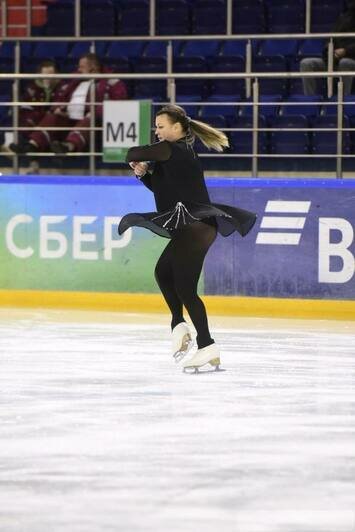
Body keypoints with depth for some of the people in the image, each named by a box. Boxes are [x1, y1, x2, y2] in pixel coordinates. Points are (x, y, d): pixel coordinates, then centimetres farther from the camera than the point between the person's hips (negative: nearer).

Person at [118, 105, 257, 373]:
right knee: (163, 271, 26)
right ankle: (179, 325, 21)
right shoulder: (181, 152, 18)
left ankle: (207, 346, -11)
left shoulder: (174, 150, -12)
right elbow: (161, 186, 27)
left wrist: (136, 159, 9)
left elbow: (134, 154, -13)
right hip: (189, 227, 11)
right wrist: (144, 173, 10)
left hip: (193, 226, -11)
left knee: (184, 288, -9)